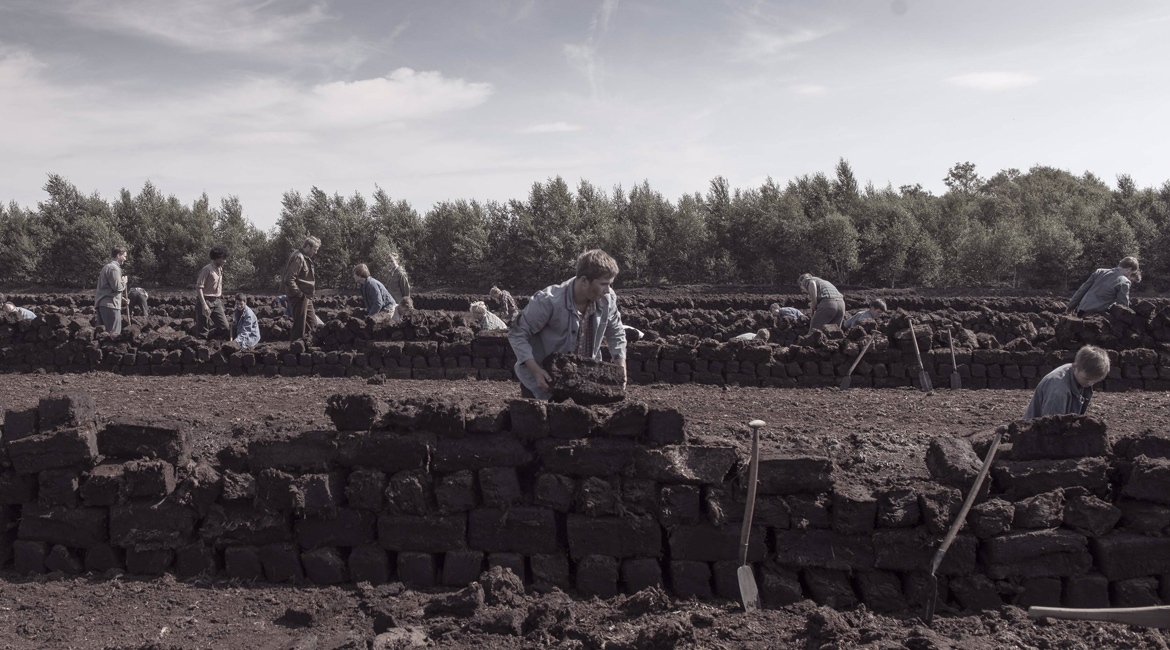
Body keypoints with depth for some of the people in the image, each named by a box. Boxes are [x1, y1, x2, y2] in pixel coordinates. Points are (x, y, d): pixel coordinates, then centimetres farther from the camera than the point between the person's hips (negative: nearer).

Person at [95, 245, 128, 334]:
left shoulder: (107, 267, 22)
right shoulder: (114, 268, -10)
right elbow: (117, 287, -18)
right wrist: (124, 281, 1)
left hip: (101, 303, 10)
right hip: (110, 304, -10)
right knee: (114, 333, -9)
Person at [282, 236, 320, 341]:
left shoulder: (306, 258, 15)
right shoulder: (298, 258, -17)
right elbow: (289, 279, -23)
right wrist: (299, 294, -20)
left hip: (307, 297, 10)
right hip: (299, 297, -10)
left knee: (312, 322, 16)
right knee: (300, 324, -4)